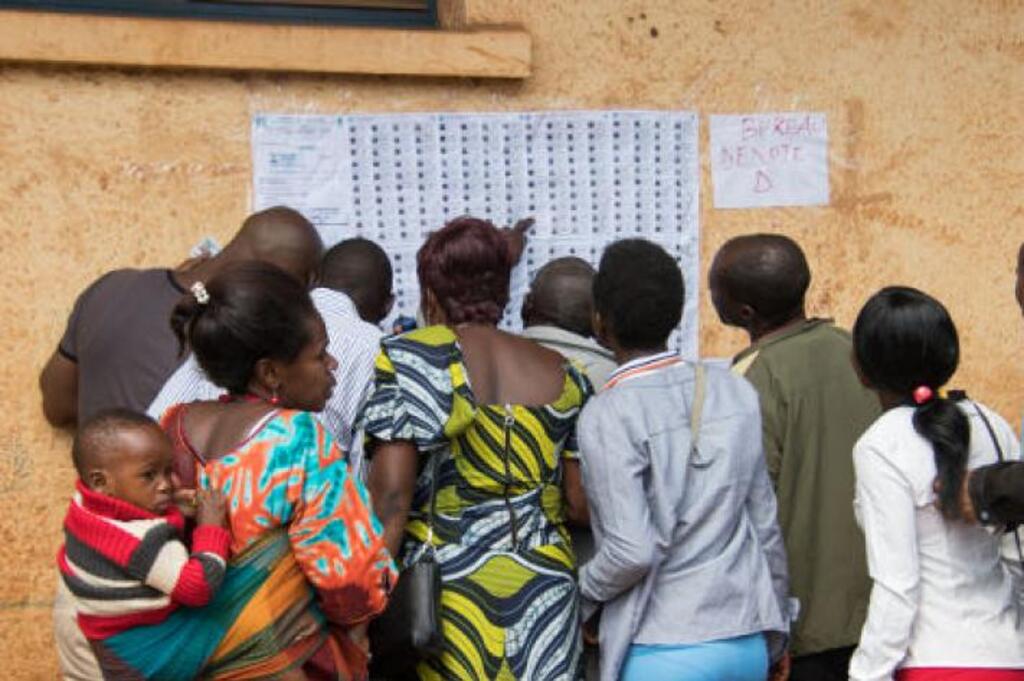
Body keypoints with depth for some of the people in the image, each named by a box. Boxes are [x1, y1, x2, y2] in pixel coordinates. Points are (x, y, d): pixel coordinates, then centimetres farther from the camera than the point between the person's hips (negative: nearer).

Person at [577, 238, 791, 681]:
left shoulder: (607, 416, -13)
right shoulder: (736, 392, 3)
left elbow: (633, 550, -19)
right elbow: (765, 524, 9)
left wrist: (586, 590, 2)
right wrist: (776, 634, 19)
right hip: (747, 643, 6)